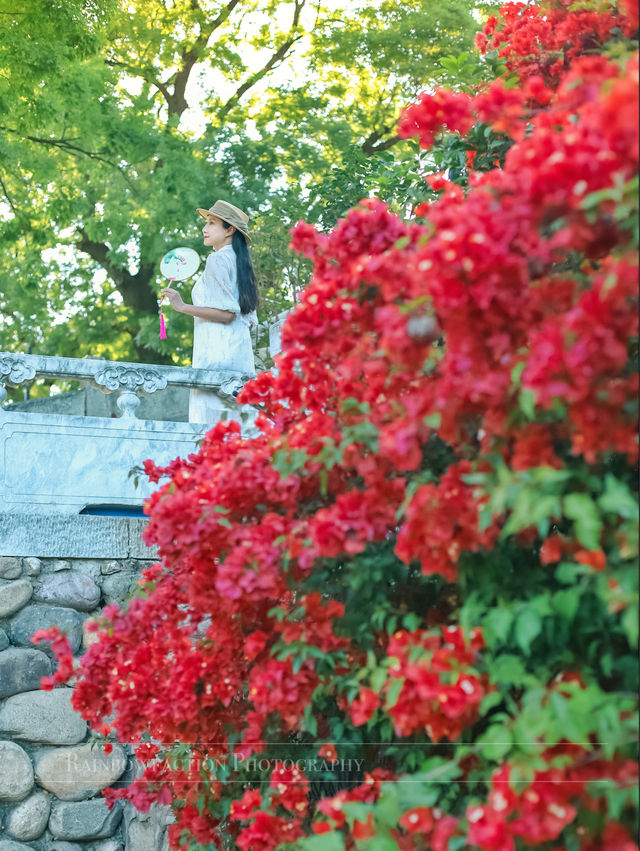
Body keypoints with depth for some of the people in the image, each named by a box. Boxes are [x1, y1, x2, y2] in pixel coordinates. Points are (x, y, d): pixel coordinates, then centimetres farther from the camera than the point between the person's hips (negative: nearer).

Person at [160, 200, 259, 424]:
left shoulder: (218, 259, -5)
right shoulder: (239, 262, 20)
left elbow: (227, 312, -15)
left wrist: (183, 307, -13)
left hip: (218, 353, -9)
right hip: (241, 353, 9)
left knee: (208, 417, -13)